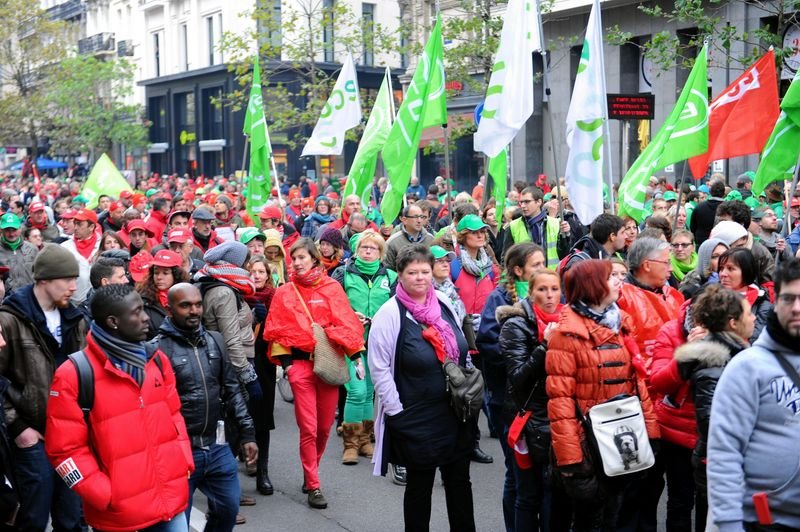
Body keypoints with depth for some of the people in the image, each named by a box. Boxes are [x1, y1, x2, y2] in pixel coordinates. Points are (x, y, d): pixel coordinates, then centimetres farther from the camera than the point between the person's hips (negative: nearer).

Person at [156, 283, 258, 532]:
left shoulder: (215, 341, 7)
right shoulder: (158, 349, -11)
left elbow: (231, 390, 13)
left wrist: (247, 434, 10)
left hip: (217, 447, 5)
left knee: (228, 509, 16)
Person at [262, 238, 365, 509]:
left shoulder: (332, 288, 5)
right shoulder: (284, 293, 6)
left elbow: (346, 323, 3)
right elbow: (278, 330, 5)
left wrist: (356, 356, -2)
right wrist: (285, 361, -4)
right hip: (300, 363, -1)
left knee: (325, 426, 9)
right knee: (308, 427, -4)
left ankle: (311, 472, 31)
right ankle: (313, 486, 5)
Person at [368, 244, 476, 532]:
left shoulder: (444, 303, 3)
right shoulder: (389, 314, -14)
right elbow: (379, 368, -14)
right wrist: (397, 412, -13)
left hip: (455, 413, 5)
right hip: (416, 420, -5)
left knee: (460, 482, 13)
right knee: (419, 486, 9)